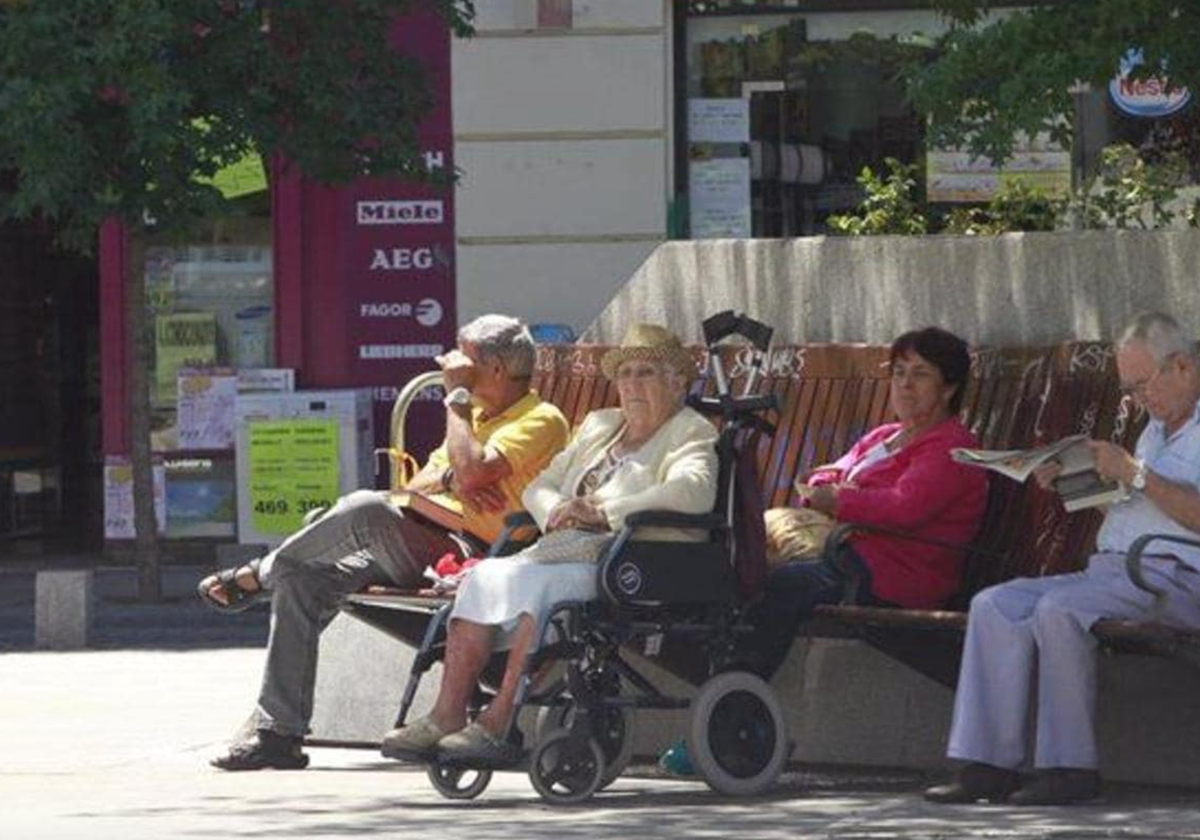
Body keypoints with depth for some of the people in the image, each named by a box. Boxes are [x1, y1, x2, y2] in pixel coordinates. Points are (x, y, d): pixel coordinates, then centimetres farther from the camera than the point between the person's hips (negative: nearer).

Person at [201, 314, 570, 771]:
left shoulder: (541, 421, -4)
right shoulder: (478, 415, 26)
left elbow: (472, 473, -21)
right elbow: (414, 488, 19)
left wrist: (457, 396, -10)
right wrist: (449, 480, -5)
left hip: (473, 557, -9)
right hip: (430, 548, 9)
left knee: (367, 509, -31)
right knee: (303, 578, -6)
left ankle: (260, 575, -8)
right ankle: (277, 729, -7)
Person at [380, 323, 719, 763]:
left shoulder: (691, 434, 4)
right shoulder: (599, 426, 27)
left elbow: (695, 491, -18)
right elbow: (540, 486, 24)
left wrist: (602, 511, -22)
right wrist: (558, 513, -2)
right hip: (568, 552, 7)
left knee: (544, 585, -34)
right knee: (485, 577, -19)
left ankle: (498, 724, -37)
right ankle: (447, 714, -28)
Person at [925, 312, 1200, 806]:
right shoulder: (1158, 428, 27)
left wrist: (1134, 474, -15)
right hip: (1111, 568, 9)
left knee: (1059, 608, -31)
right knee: (994, 606, -8)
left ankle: (1070, 767, -25)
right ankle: (988, 764, -15)